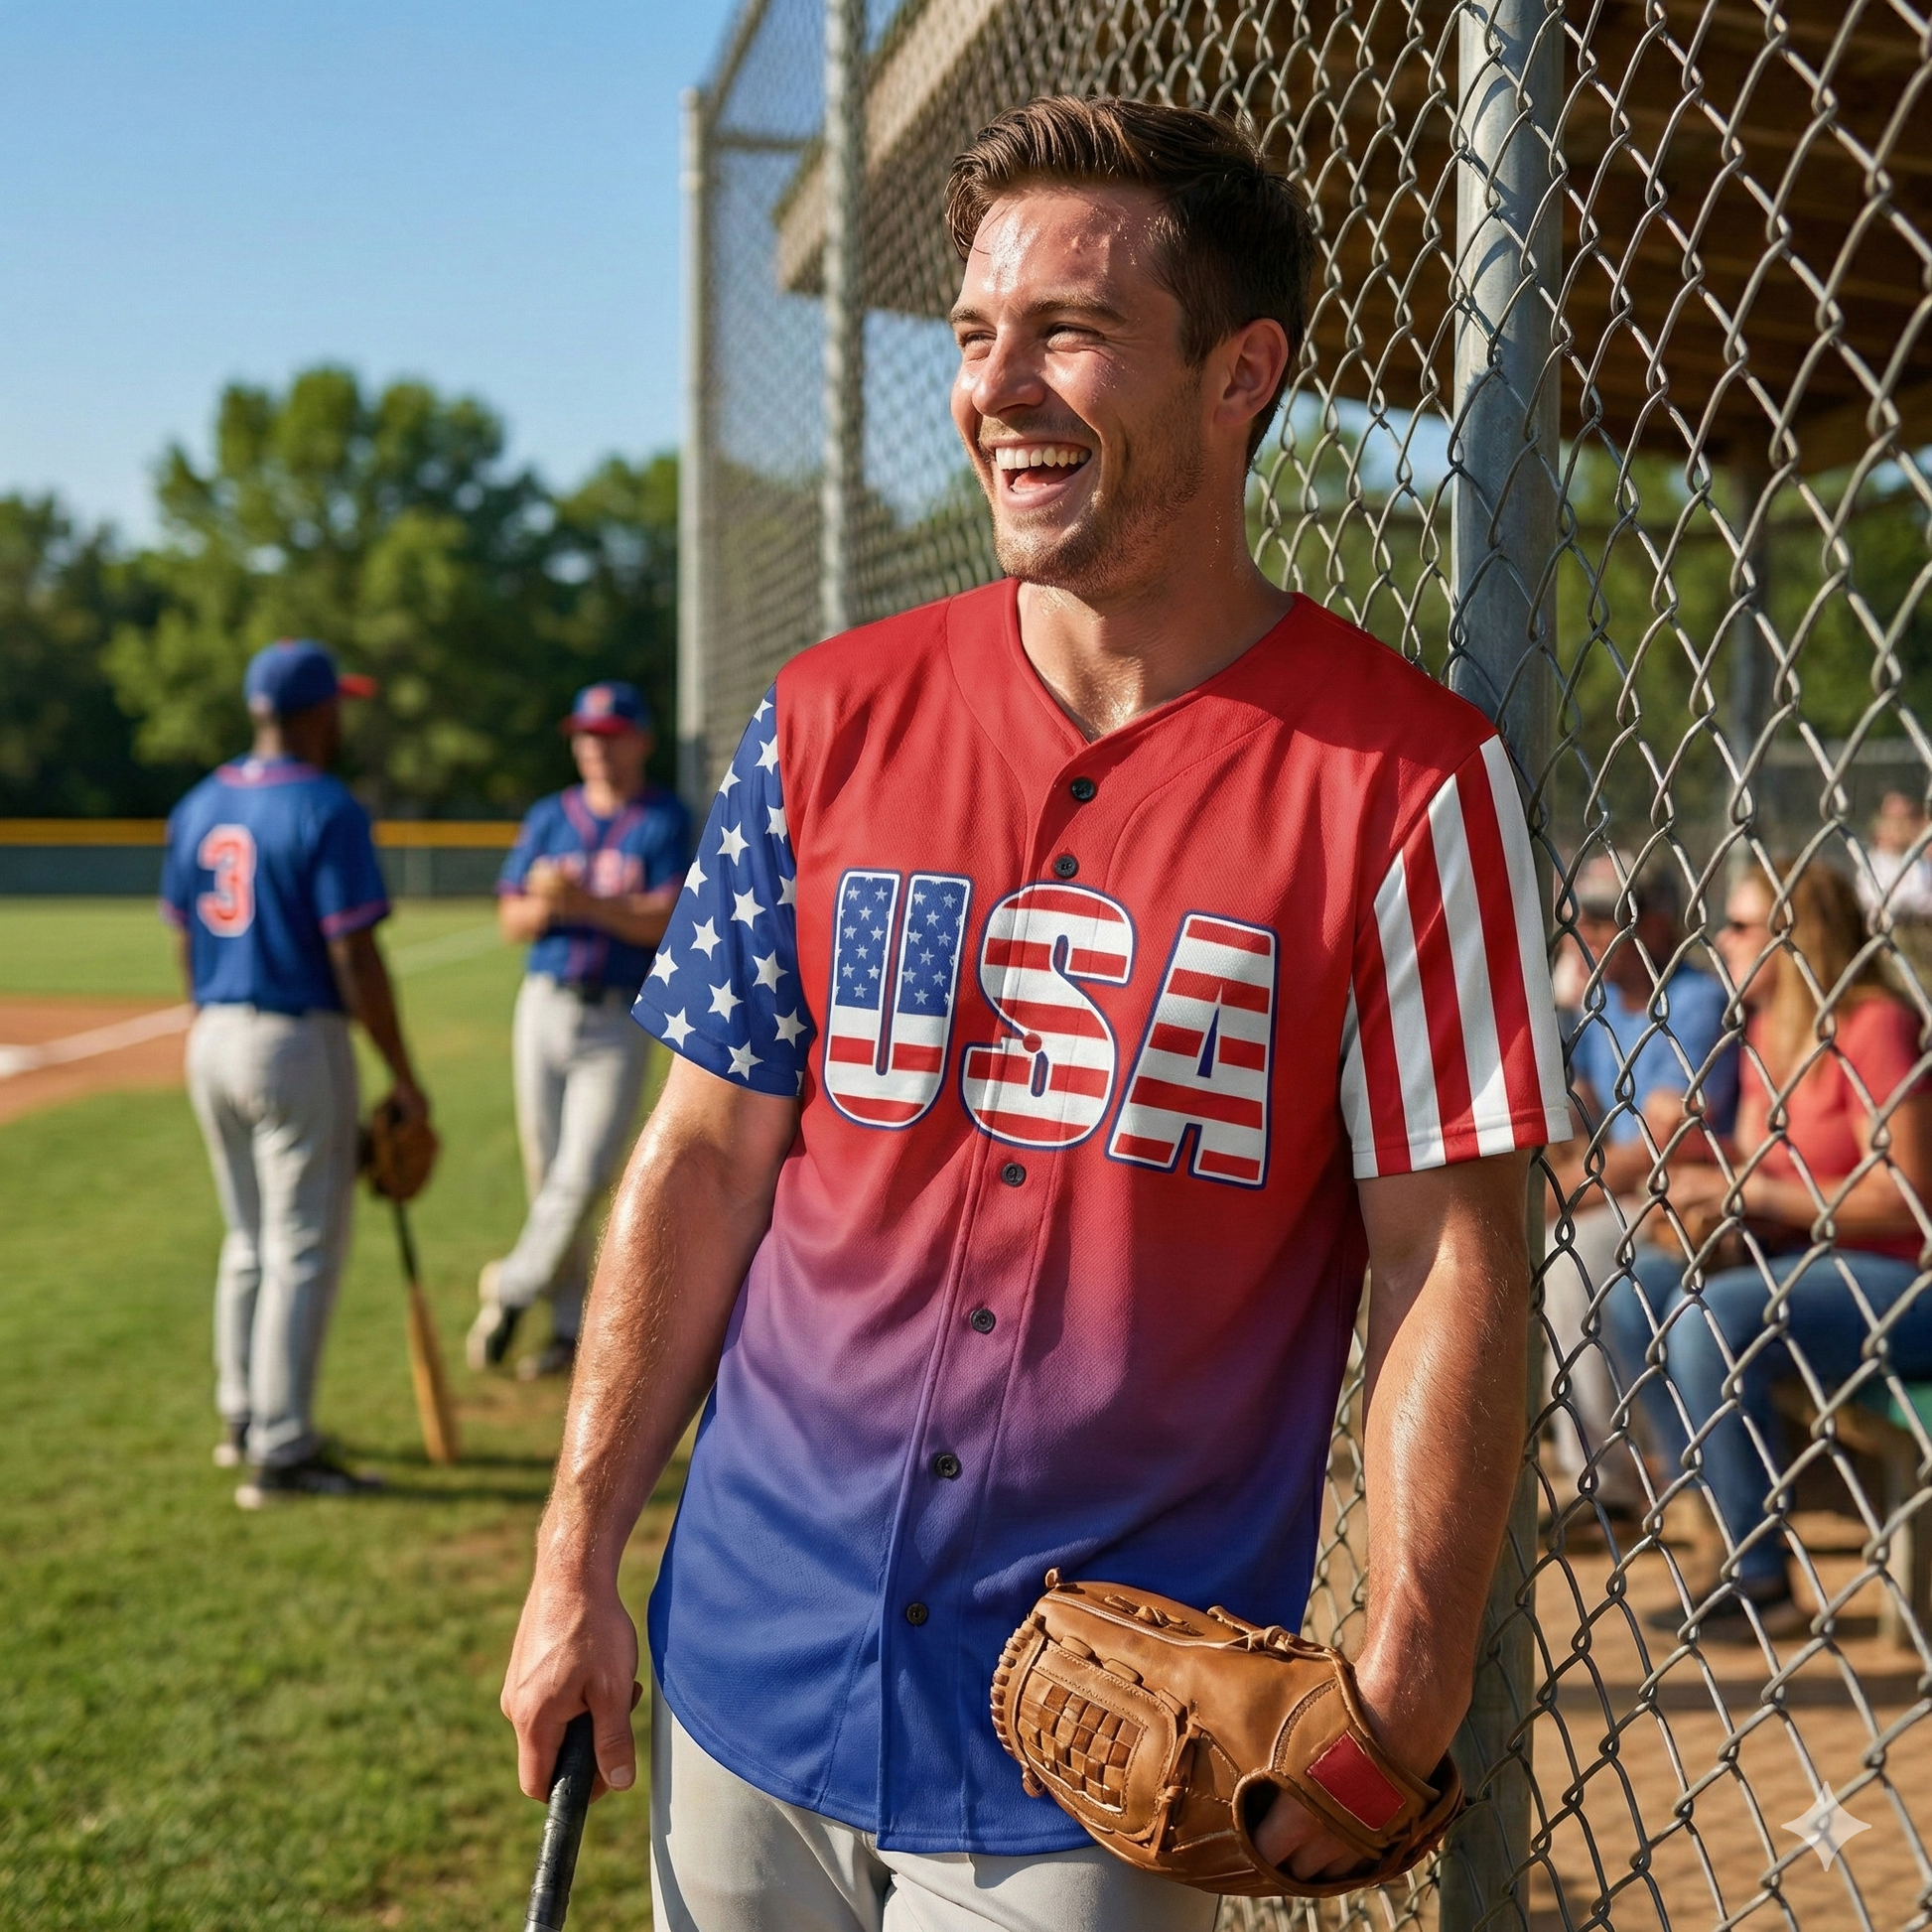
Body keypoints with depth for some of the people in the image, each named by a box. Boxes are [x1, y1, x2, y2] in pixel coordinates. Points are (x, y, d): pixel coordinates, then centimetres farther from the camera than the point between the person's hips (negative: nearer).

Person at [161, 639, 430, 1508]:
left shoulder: (199, 807, 9)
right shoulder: (326, 810, -14)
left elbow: (185, 939, 14)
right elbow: (353, 956, -18)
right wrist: (403, 1078, -13)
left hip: (213, 1042, 8)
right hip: (298, 1043, -8)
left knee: (250, 1241, 20)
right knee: (303, 1252, 0)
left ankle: (243, 1419, 30)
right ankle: (280, 1453, 2)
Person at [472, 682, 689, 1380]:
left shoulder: (666, 820, -1)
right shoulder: (549, 816, 11)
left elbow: (663, 921, -13)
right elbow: (511, 921, 8)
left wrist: (585, 902, -25)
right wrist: (546, 904, -14)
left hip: (619, 1021, -4)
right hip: (544, 1008, 4)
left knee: (582, 1177, -11)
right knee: (546, 1177, 7)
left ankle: (512, 1286, 11)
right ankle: (571, 1324, 17)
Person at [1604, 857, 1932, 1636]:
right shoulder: (1765, 1030, 9)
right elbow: (1755, 1158, 19)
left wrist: (1750, 1192, -20)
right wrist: (1710, 1196, -4)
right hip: (1795, 1257, 9)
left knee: (1713, 1318, -28)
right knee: (1637, 1294, -4)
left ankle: (1759, 1580, -15)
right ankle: (1718, 1522, 1)